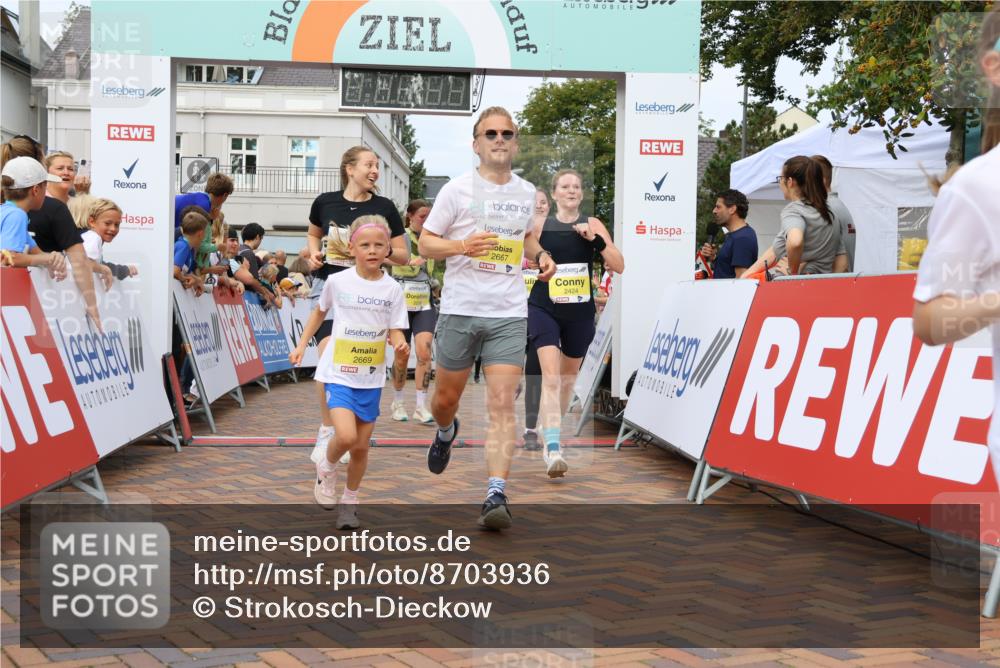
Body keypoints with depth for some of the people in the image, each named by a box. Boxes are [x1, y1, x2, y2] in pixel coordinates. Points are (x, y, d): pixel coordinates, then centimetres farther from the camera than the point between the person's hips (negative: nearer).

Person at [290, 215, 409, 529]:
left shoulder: (392, 289, -3)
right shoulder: (337, 281, -4)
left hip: (371, 377, 2)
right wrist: (301, 345, 9)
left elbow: (395, 330, -3)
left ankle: (349, 502, 28)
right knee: (346, 436, -20)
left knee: (361, 446, 7)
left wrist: (401, 345, -25)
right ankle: (326, 468, 13)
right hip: (338, 373, -2)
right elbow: (319, 312, 13)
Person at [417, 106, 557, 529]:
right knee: (446, 397, 13)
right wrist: (464, 246, -18)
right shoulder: (457, 190, -3)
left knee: (501, 404, -10)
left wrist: (540, 255, 6)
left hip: (509, 314, 1)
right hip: (460, 309, -1)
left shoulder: (527, 193, 10)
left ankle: (496, 495, -12)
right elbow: (425, 244, -1)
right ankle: (446, 432, 49)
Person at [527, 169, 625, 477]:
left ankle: (549, 435, 40)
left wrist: (596, 239, -18)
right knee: (550, 375, -19)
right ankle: (553, 449, -24)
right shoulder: (539, 226, -1)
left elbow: (619, 266, -7)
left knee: (568, 378, 17)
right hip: (544, 309, -3)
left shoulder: (593, 224, 1)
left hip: (580, 312, 3)